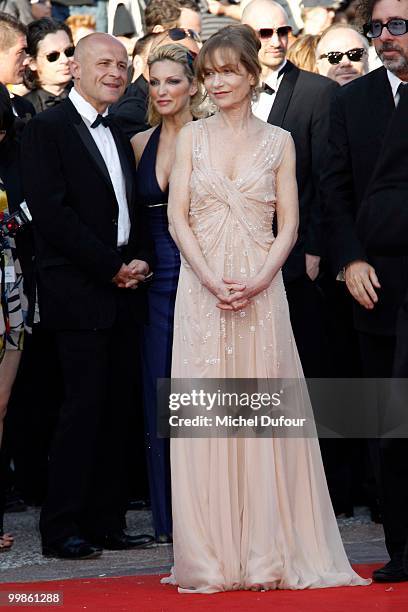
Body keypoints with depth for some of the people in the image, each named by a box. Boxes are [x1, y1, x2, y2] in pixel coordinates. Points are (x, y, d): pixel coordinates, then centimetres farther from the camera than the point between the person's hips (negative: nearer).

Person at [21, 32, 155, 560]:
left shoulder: (117, 136, 19)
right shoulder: (48, 129, -6)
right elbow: (51, 212, -14)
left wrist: (141, 260, 2)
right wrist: (111, 267, -14)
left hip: (122, 294, 7)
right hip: (79, 294, -7)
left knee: (116, 411, 6)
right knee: (84, 407, -9)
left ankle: (105, 522, 11)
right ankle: (61, 529, -3)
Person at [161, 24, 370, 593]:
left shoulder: (278, 141, 7)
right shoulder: (192, 136, 8)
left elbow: (288, 225, 4)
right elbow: (178, 217, 2)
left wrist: (257, 283, -12)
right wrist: (213, 281, -12)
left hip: (261, 287, 0)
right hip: (201, 286, 0)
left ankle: (267, 551, 3)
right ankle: (213, 556, 2)